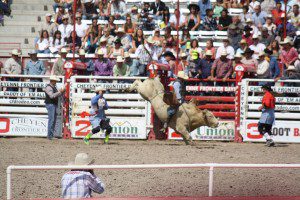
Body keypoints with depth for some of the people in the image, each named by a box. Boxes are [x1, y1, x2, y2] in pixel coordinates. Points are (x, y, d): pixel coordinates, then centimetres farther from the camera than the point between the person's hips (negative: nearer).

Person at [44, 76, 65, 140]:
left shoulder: (54, 87, 16)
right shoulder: (48, 87, -14)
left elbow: (58, 95, 18)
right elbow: (51, 96, -27)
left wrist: (62, 91, 1)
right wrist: (60, 92, -26)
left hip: (54, 105, 10)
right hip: (50, 104, -10)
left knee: (54, 120, 10)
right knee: (51, 120, -12)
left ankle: (51, 135, 14)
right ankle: (50, 136, -12)